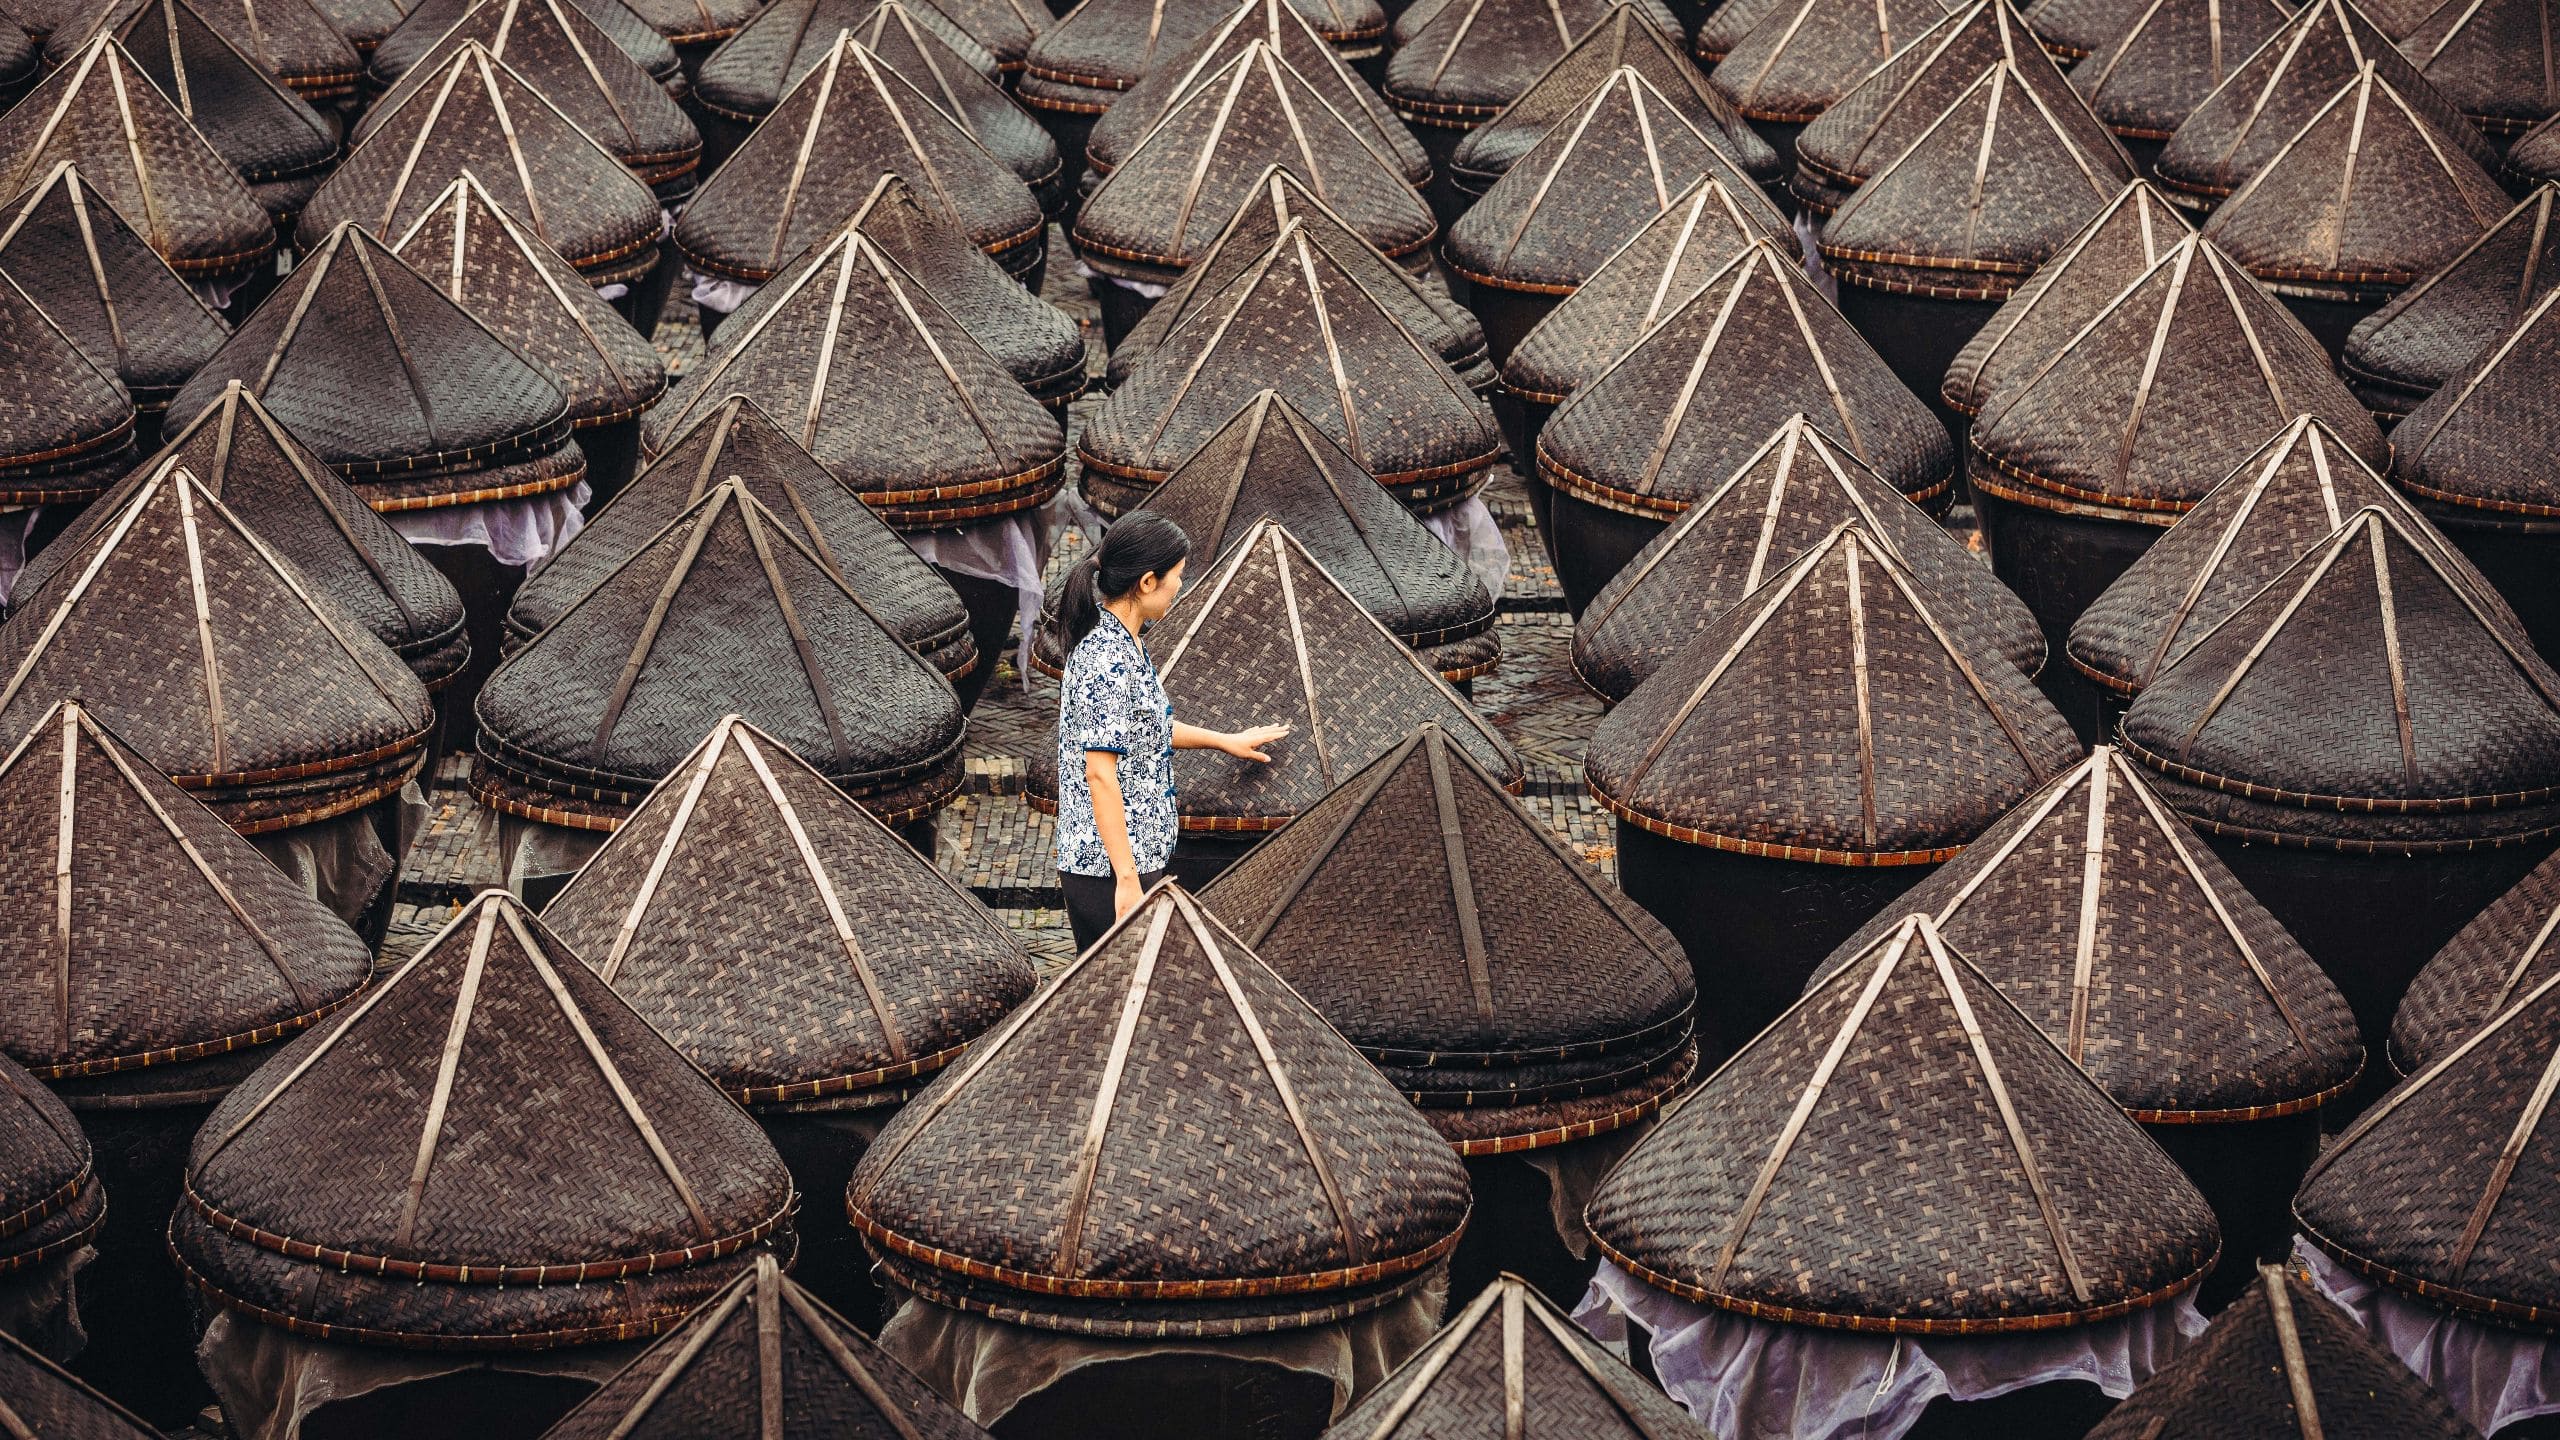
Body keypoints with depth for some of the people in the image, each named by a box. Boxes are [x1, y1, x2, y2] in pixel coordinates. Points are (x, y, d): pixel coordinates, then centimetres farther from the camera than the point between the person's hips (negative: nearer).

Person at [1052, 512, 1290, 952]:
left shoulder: (1122, 643, 11)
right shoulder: (1109, 660, -20)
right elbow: (1099, 773, -24)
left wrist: (1224, 741, 40)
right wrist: (1127, 878, -24)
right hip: (1110, 867, -10)